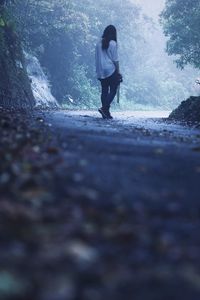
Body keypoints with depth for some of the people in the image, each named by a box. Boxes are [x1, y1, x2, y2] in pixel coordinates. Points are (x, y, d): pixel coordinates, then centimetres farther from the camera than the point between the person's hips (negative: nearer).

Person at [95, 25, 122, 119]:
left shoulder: (99, 44, 8)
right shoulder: (113, 43, -8)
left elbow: (96, 59, 11)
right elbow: (115, 59, -8)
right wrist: (118, 72, -2)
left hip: (101, 72, 6)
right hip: (111, 70, -6)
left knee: (104, 91, 8)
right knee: (113, 91, 0)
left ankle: (106, 113, 8)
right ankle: (104, 108, -16)